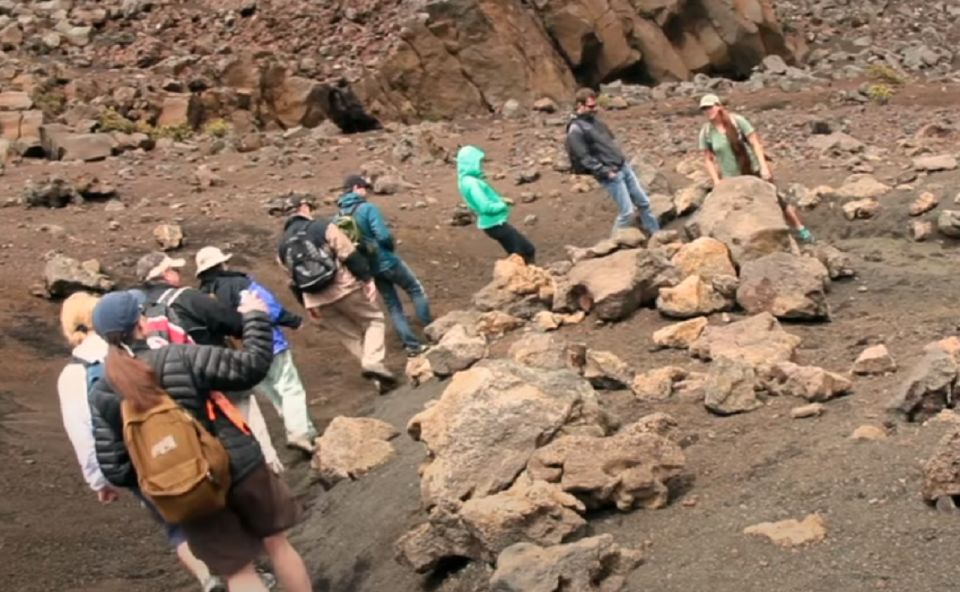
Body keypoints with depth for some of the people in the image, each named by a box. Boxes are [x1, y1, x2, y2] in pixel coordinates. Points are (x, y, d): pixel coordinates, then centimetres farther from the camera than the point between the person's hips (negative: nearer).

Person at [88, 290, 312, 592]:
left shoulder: (102, 396, -8)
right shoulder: (179, 358, -18)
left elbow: (114, 468, -7)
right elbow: (252, 366, -13)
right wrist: (255, 317, 2)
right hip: (239, 468, -2)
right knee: (277, 543, 21)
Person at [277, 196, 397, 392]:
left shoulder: (282, 247, 9)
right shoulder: (323, 227, -5)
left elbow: (295, 281, 14)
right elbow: (350, 255, -11)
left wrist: (308, 306, 22)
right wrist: (367, 278, -9)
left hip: (316, 299, 5)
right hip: (342, 287, -5)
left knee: (351, 335, 17)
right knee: (374, 320, 13)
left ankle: (377, 376, 11)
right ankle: (374, 363, -10)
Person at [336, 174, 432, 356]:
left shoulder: (339, 215, 1)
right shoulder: (368, 208, -18)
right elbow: (384, 236, -24)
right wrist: (391, 246, -3)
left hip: (369, 267, 6)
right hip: (387, 261, -6)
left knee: (393, 307, 14)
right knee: (416, 290, 16)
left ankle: (412, 345, 12)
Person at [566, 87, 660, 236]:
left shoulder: (594, 119, 11)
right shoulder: (576, 130, -15)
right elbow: (584, 158, -18)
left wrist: (622, 160, 14)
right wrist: (606, 172, -19)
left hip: (624, 166, 9)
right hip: (611, 175, -9)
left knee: (644, 202, 13)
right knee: (627, 212, -7)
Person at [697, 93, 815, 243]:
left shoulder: (737, 121, -12)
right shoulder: (706, 132, -7)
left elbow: (755, 142, -10)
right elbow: (708, 159, -2)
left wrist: (764, 167, -17)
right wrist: (717, 182, -9)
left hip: (753, 170, -1)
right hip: (731, 179, 1)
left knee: (776, 199, 6)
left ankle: (801, 230, 21)